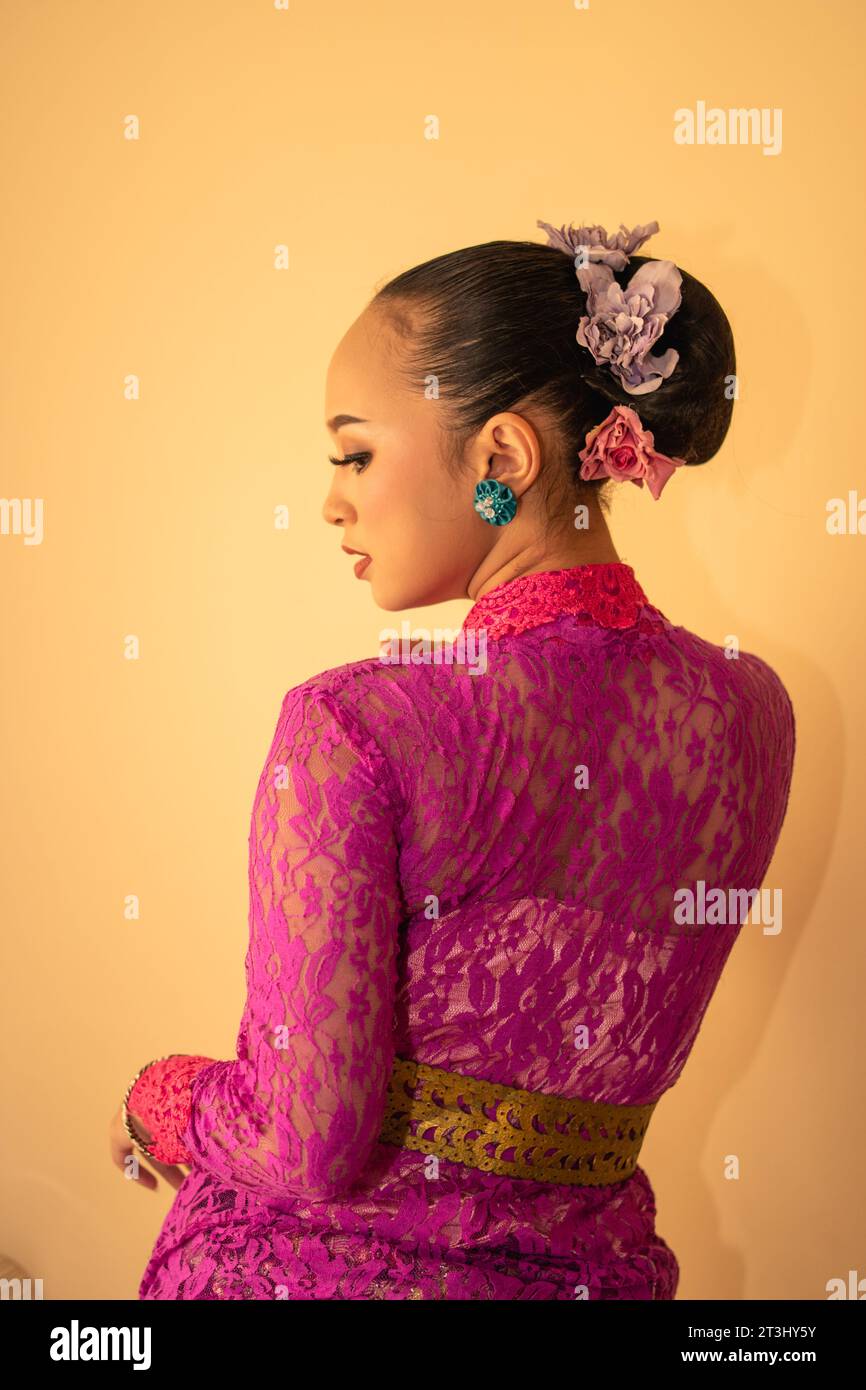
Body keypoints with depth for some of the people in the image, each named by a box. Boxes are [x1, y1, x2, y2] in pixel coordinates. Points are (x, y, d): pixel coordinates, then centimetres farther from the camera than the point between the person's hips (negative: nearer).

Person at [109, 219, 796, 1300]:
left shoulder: (353, 730, -24)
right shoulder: (753, 709, -7)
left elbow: (311, 1147, -21)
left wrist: (157, 1103, -2)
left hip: (311, 1259, -4)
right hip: (582, 1262, 5)